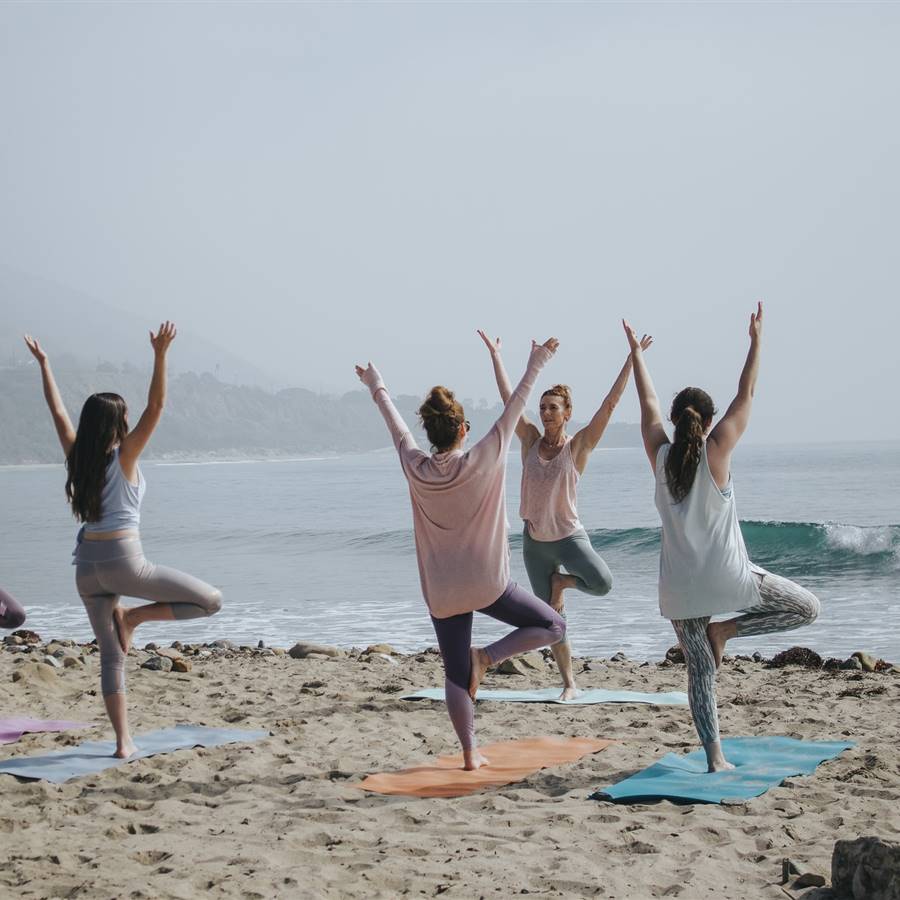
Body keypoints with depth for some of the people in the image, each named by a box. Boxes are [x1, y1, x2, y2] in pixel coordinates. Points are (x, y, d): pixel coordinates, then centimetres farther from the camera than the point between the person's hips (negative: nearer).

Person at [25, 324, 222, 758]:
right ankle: (133, 617, -2)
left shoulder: (77, 458, 6)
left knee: (111, 655, 10)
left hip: (87, 566, 7)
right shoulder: (123, 457, -7)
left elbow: (58, 412, 16)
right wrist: (160, 355, -21)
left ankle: (123, 741, 7)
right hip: (123, 561, -6)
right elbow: (155, 407, -15)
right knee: (210, 600, 2)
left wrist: (43, 363, 24)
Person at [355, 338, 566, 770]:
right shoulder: (482, 461, -12)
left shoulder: (416, 468, -5)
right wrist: (535, 365, 5)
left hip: (441, 592, 4)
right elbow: (513, 408, -4)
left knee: (456, 676, 11)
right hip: (486, 584, -4)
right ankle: (486, 656, -6)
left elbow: (395, 424, 12)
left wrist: (377, 388, 28)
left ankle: (470, 753, 8)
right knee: (552, 626, 11)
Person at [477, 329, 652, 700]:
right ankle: (570, 684, 18)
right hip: (534, 541, 3)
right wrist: (495, 354, 6)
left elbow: (610, 403, -13)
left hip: (569, 536, -3)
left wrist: (632, 358, -18)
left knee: (602, 583, -29)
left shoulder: (578, 445, -8)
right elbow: (508, 397, 4)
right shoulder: (531, 440, 0)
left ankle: (561, 581, 4)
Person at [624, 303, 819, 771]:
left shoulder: (660, 455, 1)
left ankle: (714, 757, 2)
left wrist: (636, 353, 25)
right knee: (806, 607, 12)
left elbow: (648, 404, 14)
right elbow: (746, 395, -1)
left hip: (680, 586, 4)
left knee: (699, 670, 9)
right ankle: (725, 629, 0)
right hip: (726, 575, -4)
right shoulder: (716, 450, -7)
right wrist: (756, 341, 7)